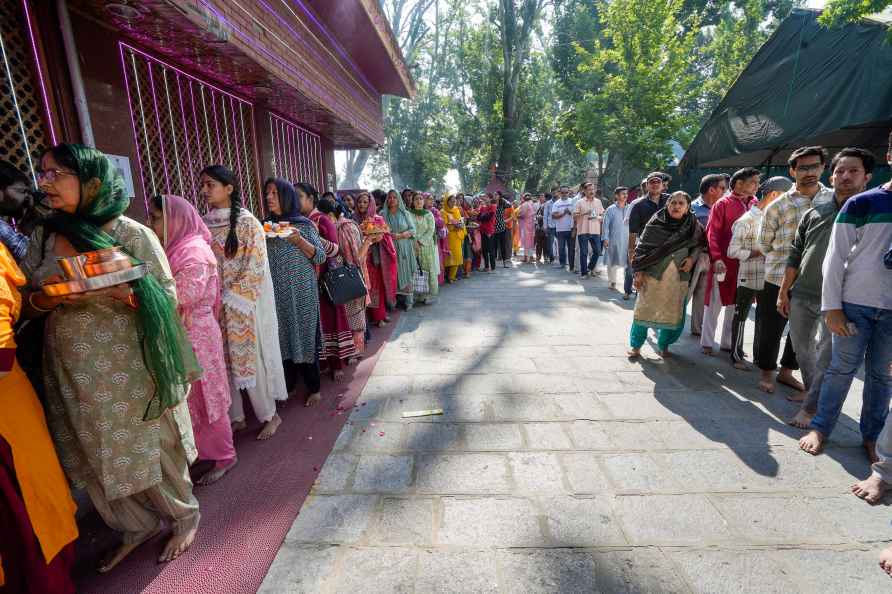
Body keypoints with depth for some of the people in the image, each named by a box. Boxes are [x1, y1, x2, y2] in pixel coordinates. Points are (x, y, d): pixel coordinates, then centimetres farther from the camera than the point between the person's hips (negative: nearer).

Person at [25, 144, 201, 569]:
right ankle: (137, 526, 37)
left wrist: (118, 292, -26)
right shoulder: (43, 237, 7)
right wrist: (47, 297, -12)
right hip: (72, 372, 5)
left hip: (130, 368, -5)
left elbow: (167, 296, -9)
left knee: (151, 448, 7)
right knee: (97, 456, 15)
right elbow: (26, 303, 11)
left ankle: (184, 517, 32)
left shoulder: (132, 233, -9)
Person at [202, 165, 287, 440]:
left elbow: (255, 267, -13)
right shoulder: (204, 224, 6)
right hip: (215, 305, 5)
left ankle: (270, 415, 19)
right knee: (224, 361, 11)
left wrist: (229, 300, -15)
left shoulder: (247, 223, -9)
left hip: (244, 305, -5)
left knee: (251, 359, 2)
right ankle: (236, 417, 27)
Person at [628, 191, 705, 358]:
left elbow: (699, 244, 18)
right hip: (653, 275, -2)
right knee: (644, 310, 1)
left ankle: (664, 345, 27)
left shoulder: (692, 226, 2)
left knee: (673, 312, 8)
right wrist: (638, 272, -10)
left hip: (678, 277, 3)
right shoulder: (655, 224, -5)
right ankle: (636, 345, 13)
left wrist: (692, 258, -2)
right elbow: (642, 248, -5)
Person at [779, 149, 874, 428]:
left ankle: (811, 408, 11)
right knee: (802, 349, 13)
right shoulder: (814, 214, 8)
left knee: (826, 358, -1)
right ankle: (813, 393, 32)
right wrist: (783, 292, 7)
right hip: (801, 295, 4)